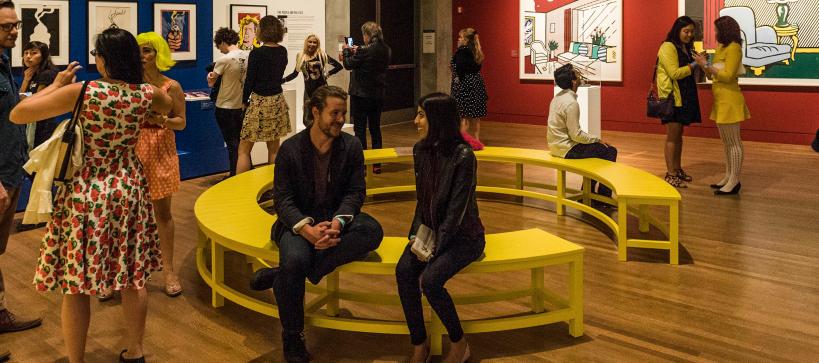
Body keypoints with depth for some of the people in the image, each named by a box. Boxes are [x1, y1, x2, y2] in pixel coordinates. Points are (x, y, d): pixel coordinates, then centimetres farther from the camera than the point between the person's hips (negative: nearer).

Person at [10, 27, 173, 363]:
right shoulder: (147, 94, -5)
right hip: (129, 190, 4)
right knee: (132, 276, 17)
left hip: (86, 192, -4)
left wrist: (57, 84, -2)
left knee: (75, 284, 8)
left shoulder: (81, 92, -17)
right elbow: (169, 106, 21)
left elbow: (17, 114, -11)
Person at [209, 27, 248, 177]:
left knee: (232, 143, 3)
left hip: (226, 107, -5)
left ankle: (234, 175, 9)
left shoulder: (224, 60, -18)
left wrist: (211, 76, 12)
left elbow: (211, 82, -9)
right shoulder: (248, 56, -3)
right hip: (242, 105, 5)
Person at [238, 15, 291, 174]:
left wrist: (245, 101, 4)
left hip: (259, 102, -6)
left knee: (244, 150, 0)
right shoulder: (283, 51, 4)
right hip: (278, 101, 6)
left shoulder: (257, 53, -14)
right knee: (274, 148, 13)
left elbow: (250, 80, -9)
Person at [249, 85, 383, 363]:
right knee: (295, 260, -35)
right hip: (299, 222, -3)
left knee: (373, 231, -29)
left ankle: (279, 275, -27)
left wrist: (337, 223, -25)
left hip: (337, 218, 3)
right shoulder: (291, 149, -7)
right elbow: (283, 199, -10)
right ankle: (292, 337, -11)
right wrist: (308, 229, -29)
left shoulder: (351, 146, 0)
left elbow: (355, 192, -4)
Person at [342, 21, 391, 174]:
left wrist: (346, 51, 9)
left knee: (360, 129, 3)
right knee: (375, 128, 14)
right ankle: (376, 164, 19)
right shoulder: (386, 50, 0)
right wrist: (357, 51, 15)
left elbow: (348, 64, -8)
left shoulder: (365, 51, -21)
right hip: (378, 94, 6)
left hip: (361, 94, -6)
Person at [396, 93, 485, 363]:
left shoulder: (463, 156, -19)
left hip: (463, 235, -6)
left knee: (430, 280, -28)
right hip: (431, 229, 6)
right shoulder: (421, 150, 2)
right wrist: (416, 234, -5)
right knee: (404, 270, -23)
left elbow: (457, 209, -20)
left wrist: (435, 250, -22)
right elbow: (422, 199, 10)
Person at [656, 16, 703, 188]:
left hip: (685, 96, 9)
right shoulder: (668, 47, -11)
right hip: (672, 97, -9)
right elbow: (675, 73, -19)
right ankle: (670, 174, -4)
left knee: (679, 134, 13)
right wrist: (694, 65, -19)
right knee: (672, 135, -7)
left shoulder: (687, 48, 16)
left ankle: (677, 169, 21)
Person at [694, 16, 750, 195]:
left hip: (729, 100, -10)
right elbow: (713, 76, 15)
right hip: (721, 100, 10)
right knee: (727, 142, 14)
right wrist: (703, 65, 1)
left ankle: (734, 182, -4)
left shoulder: (733, 48, -11)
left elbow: (728, 76, -18)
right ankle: (728, 177, 20)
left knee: (733, 142, -7)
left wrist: (707, 65, -14)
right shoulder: (721, 48, 15)